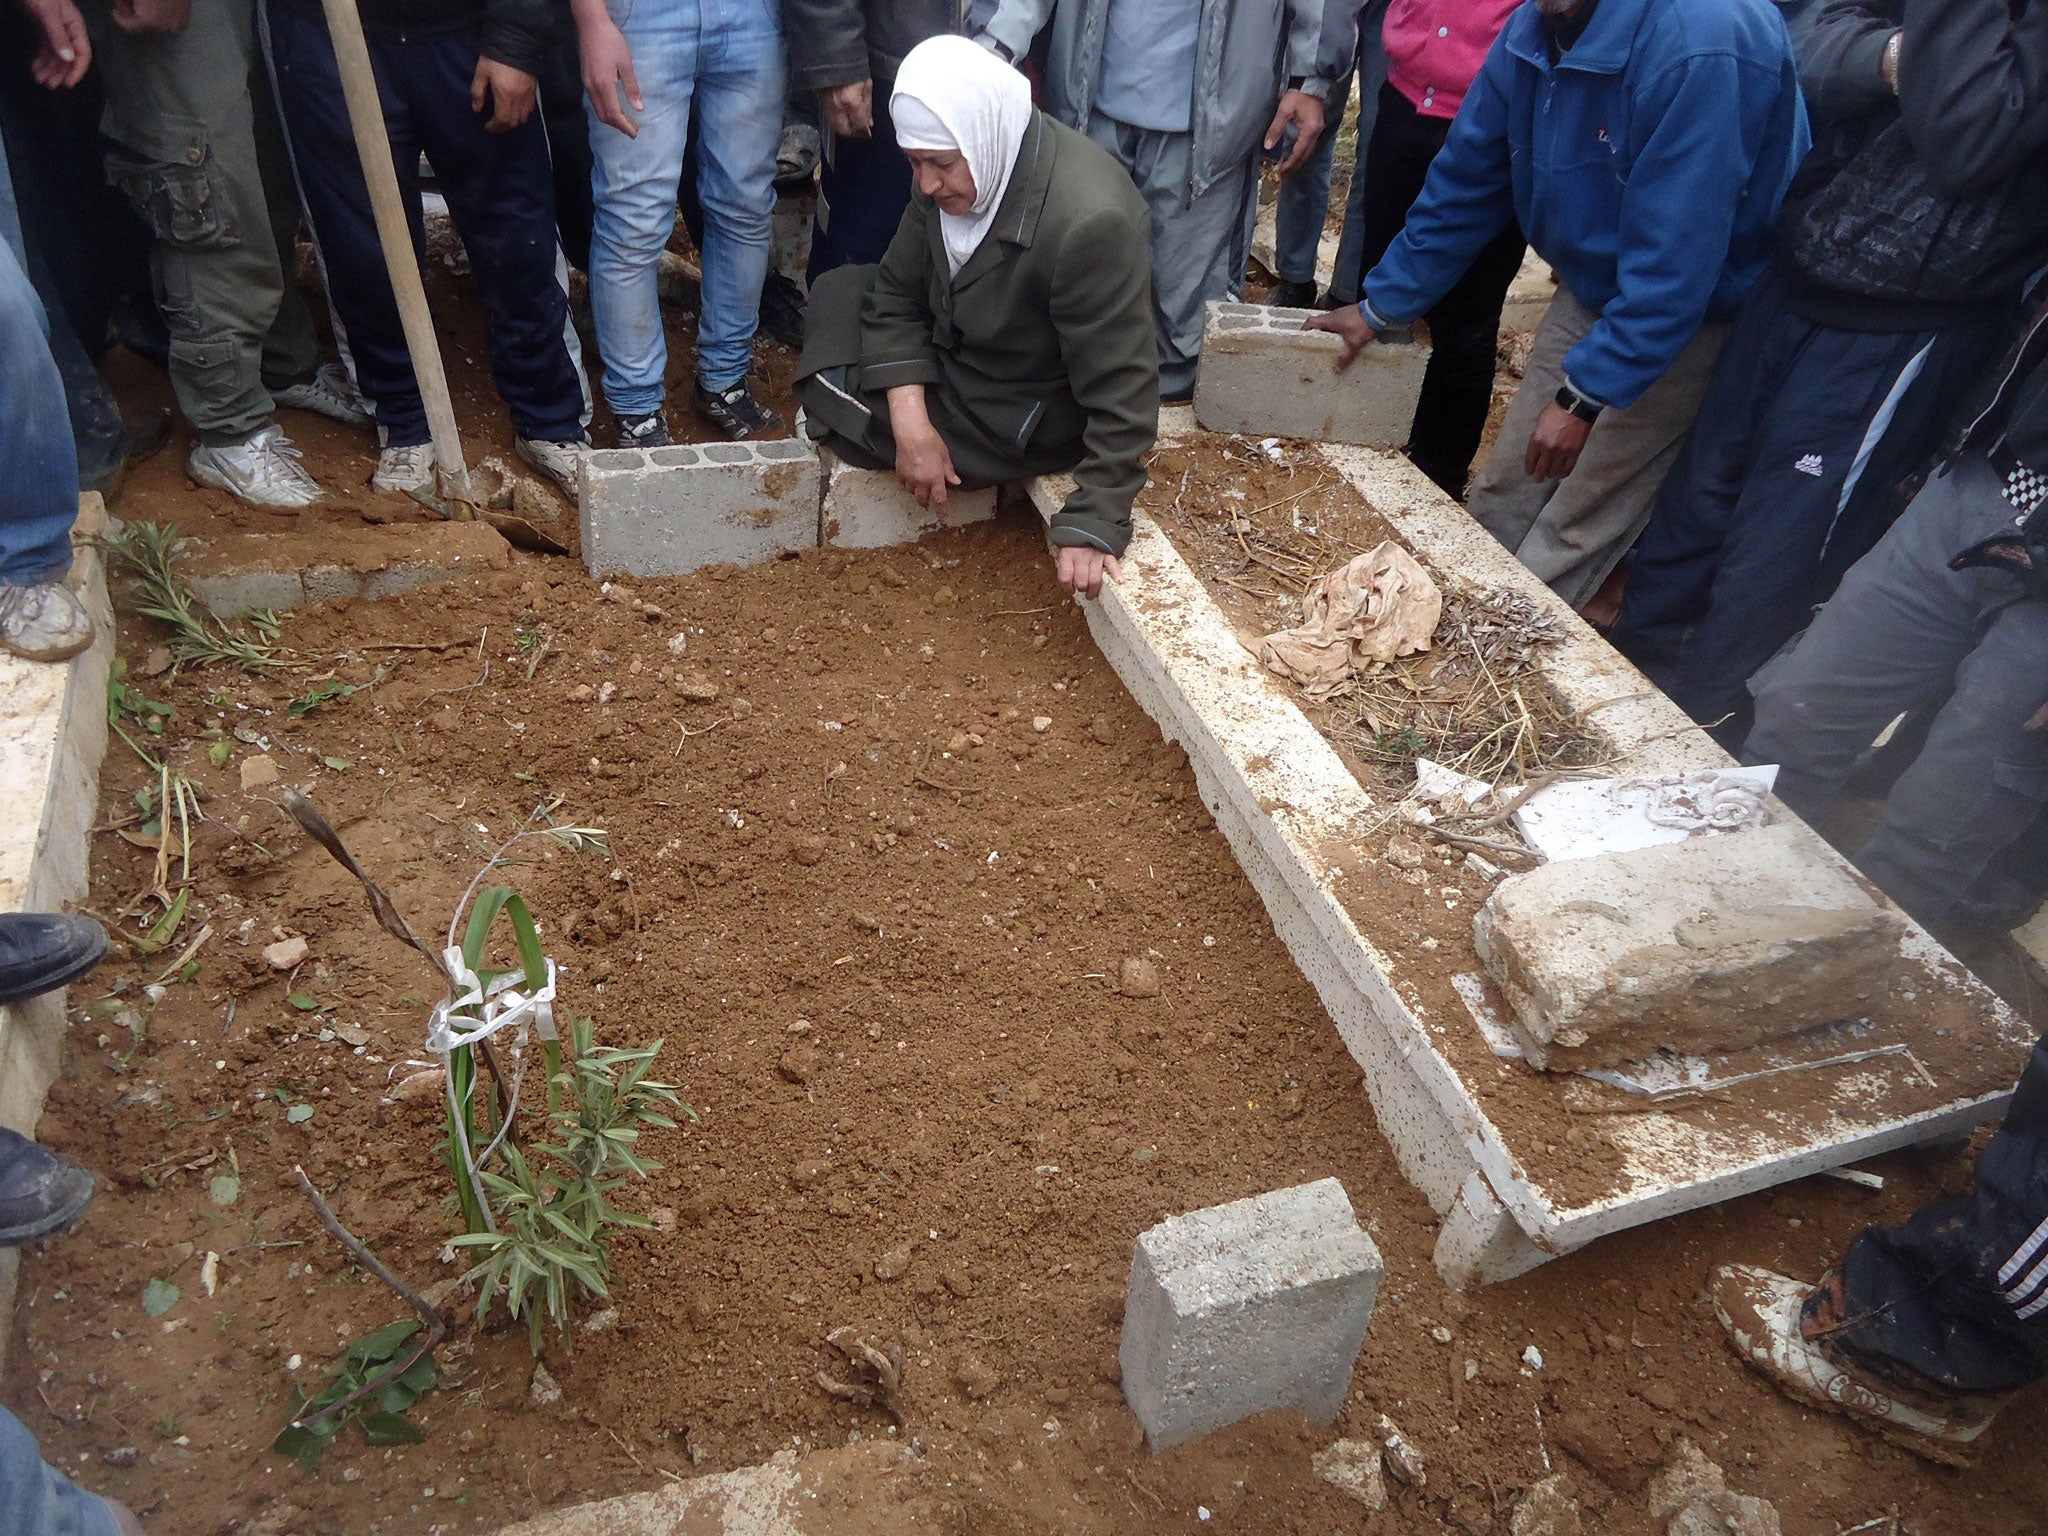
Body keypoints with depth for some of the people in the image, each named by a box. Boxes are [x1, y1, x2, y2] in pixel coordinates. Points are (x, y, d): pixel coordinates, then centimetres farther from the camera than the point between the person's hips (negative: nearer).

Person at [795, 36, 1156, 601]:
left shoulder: (1088, 220, -36)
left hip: (1026, 421, -8)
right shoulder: (952, 174, -12)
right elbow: (898, 291, -6)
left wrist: (1092, 528, -35)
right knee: (837, 291, 12)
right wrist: (911, 422, -20)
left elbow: (1121, 395, -33)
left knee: (835, 409, -8)